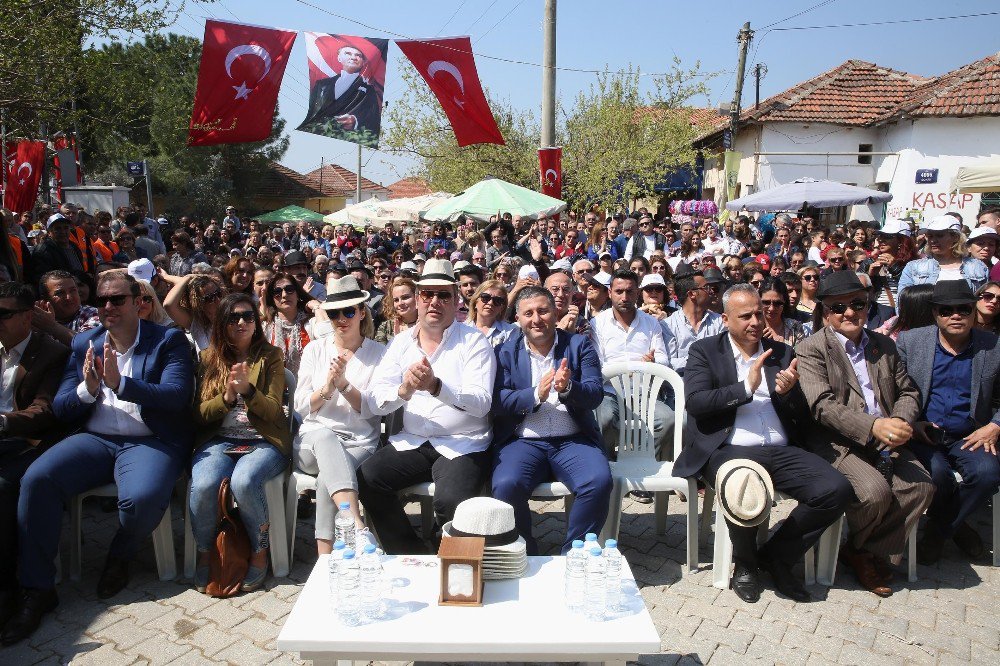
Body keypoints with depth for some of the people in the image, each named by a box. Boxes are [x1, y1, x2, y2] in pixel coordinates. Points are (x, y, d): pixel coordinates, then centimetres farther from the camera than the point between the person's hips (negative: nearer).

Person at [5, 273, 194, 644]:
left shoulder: (169, 341, 2)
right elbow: (60, 410, 10)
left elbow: (177, 397, -13)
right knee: (36, 480, -22)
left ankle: (118, 558, 3)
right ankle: (38, 590, -8)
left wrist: (119, 383, -23)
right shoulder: (83, 344, 15)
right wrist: (88, 389, -12)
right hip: (94, 440, 4)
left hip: (151, 441, -4)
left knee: (143, 498, -32)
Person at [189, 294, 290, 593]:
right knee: (204, 485, -30)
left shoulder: (270, 356, 7)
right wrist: (226, 396, -12)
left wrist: (248, 389, -19)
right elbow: (199, 414, 7)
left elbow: (272, 411, -1)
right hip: (219, 440, 2)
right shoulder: (208, 358, 13)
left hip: (263, 441, -2)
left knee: (244, 482, -34)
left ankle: (260, 552, -7)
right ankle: (204, 554, -2)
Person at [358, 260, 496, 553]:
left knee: (450, 500, -30)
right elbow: (375, 401, 0)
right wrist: (404, 390, -23)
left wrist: (436, 386, -30)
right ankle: (411, 556, 2)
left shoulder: (474, 342, -1)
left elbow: (481, 403, -14)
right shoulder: (401, 342, 10)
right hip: (412, 441, 4)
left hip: (463, 445, -4)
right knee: (365, 479, -18)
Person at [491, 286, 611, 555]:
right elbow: (498, 400, -4)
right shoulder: (505, 352, 8)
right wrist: (536, 394, -20)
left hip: (573, 439, 1)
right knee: (506, 486, -28)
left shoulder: (579, 345, 8)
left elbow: (595, 394, -3)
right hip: (522, 440, 0)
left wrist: (568, 388, -25)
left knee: (599, 482, -26)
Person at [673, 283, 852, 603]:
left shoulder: (781, 352, 17)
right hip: (729, 450, -4)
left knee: (837, 489, -20)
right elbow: (695, 402, -9)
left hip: (781, 451, 5)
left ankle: (775, 555, 4)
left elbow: (802, 417, 14)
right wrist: (746, 388, -14)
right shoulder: (704, 350, 7)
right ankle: (745, 563, 0)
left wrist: (788, 392, -8)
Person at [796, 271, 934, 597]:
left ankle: (872, 553, 0)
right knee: (875, 491, -27)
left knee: (921, 486, -19)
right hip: (835, 442, -5)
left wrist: (900, 422, -8)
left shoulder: (884, 345, 18)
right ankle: (854, 547, 7)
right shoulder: (811, 348, -2)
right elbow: (821, 405, -13)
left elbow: (908, 392, 16)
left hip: (885, 440, 6)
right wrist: (873, 426, -26)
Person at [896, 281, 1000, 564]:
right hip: (922, 433, -2)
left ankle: (938, 530, -2)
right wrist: (910, 423, -13)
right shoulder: (910, 341, 2)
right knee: (938, 473, -30)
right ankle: (955, 526, 5)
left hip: (968, 437, 2)